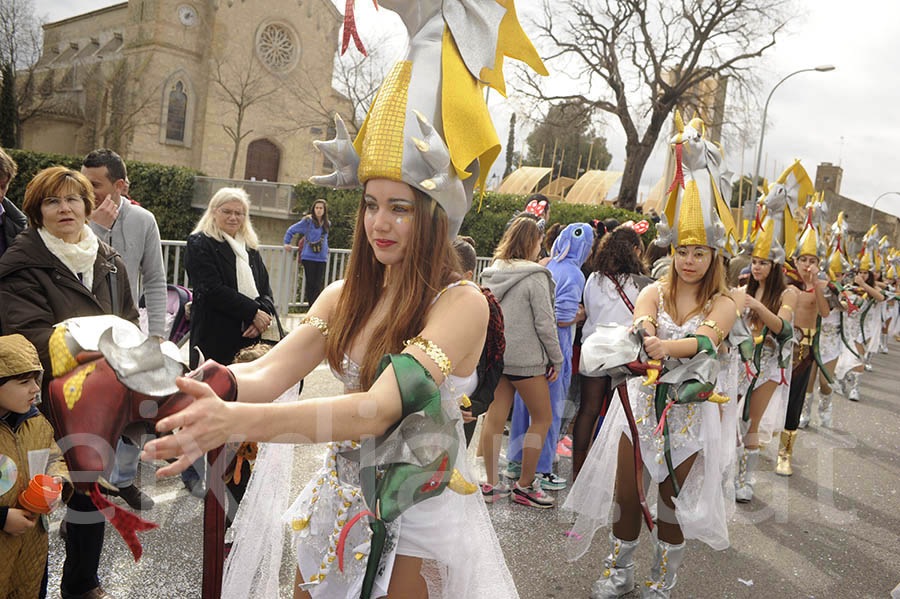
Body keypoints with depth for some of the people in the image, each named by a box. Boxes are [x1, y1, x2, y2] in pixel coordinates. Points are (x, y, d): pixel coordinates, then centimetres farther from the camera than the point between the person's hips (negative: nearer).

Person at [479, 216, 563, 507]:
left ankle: (492, 484, 17)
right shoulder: (535, 277, -13)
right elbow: (544, 323, -11)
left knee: (495, 417, 9)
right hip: (525, 358, -6)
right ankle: (524, 486, 14)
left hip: (494, 355, 7)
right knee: (542, 418, 9)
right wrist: (556, 360, -3)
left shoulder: (490, 274, 7)